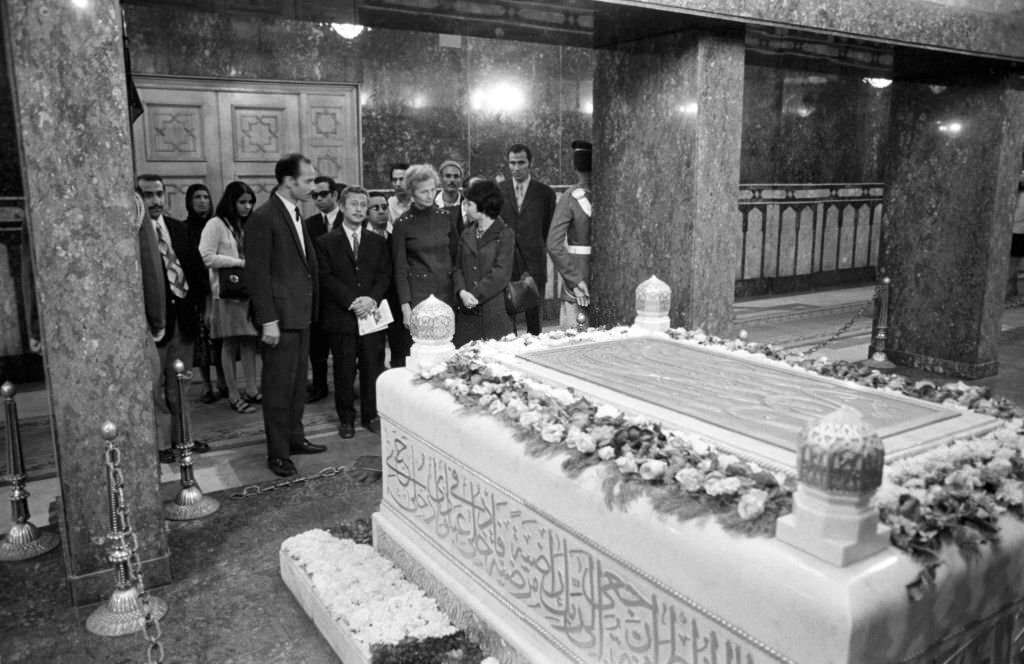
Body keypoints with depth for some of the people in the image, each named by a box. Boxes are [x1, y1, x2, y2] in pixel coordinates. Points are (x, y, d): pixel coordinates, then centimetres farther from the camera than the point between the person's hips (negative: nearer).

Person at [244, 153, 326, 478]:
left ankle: (294, 437, 29)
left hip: (302, 313, 8)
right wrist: (268, 320, -18)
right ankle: (277, 453, 10)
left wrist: (310, 306, 11)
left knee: (297, 380, 16)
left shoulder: (296, 214, 13)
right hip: (280, 315, -8)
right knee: (279, 384, 0)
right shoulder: (263, 217, -13)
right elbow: (257, 273, -16)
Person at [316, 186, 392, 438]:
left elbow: (385, 275, 6)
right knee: (344, 371, 4)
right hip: (341, 317, -2)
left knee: (372, 368, 5)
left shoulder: (378, 242, 14)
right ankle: (346, 418, 16)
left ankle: (371, 415, 19)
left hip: (372, 314, 2)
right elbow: (326, 278, -4)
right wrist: (352, 301, -14)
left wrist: (372, 299, -12)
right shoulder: (326, 242, 5)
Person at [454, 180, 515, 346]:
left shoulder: (505, 234, -2)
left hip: (494, 313, -4)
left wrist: (475, 295, -14)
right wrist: (462, 292, -9)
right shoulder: (467, 234, 15)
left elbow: (501, 273, -10)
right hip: (466, 314, 4)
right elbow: (458, 267, 10)